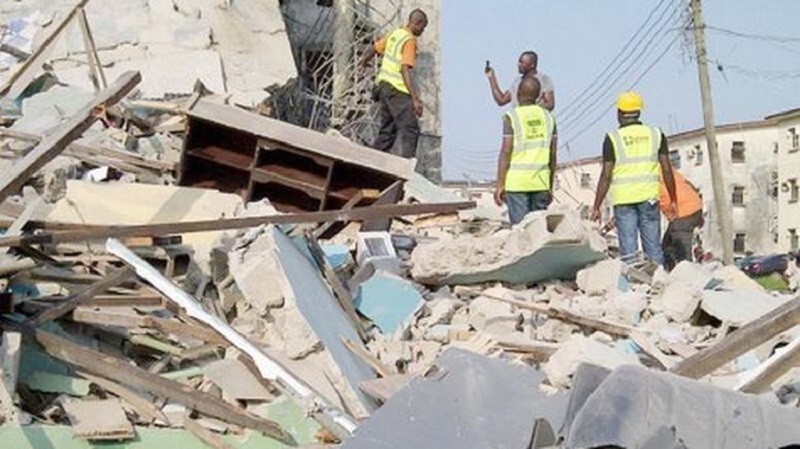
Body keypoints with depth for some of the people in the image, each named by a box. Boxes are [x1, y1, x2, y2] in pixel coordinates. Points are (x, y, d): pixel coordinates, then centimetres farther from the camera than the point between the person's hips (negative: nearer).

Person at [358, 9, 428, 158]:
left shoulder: (394, 34, 13)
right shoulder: (410, 40, -12)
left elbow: (374, 48, 26)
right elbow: (405, 70, -20)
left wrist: (364, 61, 49)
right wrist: (416, 99, -23)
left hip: (383, 84, 9)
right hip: (397, 89, -9)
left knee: (387, 130, 15)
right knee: (410, 128, -16)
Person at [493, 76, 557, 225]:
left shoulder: (512, 117, -6)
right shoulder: (548, 117, 8)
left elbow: (506, 152, -10)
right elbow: (552, 156, 9)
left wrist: (499, 185, -8)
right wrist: (550, 186, 16)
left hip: (517, 182, -4)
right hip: (541, 181, 4)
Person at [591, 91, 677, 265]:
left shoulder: (613, 138, -4)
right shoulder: (656, 135, 5)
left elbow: (606, 176, -6)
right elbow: (667, 170, 5)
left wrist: (596, 207, -1)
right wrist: (673, 200, 13)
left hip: (623, 199, -2)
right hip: (649, 198, 3)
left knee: (628, 249, 1)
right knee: (653, 247, 9)